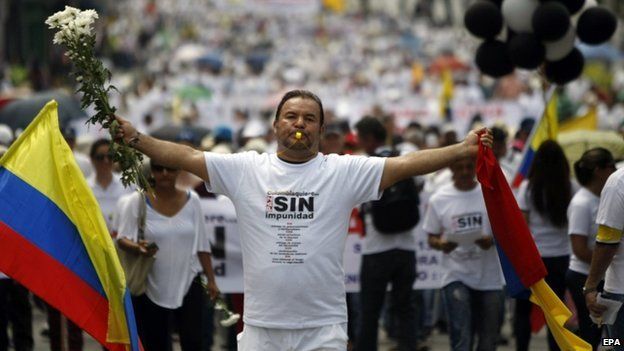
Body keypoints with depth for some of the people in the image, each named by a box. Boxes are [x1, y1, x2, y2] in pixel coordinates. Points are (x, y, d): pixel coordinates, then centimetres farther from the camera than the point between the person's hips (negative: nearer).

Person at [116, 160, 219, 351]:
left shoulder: (191, 200, 2)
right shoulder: (138, 201, -5)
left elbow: (202, 244, 7)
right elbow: (122, 239, -3)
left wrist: (211, 280, 6)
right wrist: (138, 247, -25)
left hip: (188, 283, 1)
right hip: (151, 286, -1)